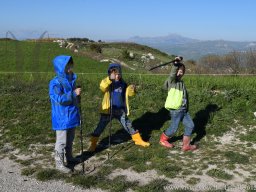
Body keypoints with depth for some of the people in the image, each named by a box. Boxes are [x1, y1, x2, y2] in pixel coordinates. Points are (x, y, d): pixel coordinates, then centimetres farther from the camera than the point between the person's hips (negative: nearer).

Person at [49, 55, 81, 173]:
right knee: (61, 141, 0)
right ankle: (59, 163, 12)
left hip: (71, 116, 8)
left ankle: (69, 157, 37)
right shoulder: (55, 83, -18)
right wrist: (74, 93, -29)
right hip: (62, 118, -8)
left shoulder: (71, 80, 7)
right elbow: (60, 99, -28)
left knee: (70, 139, 21)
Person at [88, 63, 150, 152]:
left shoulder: (122, 83, 5)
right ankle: (93, 144, 15)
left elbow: (129, 93, 8)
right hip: (108, 110, -4)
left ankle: (138, 140, 29)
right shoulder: (107, 82, -10)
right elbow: (102, 87, -32)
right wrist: (110, 79, -48)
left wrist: (131, 89, -16)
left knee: (128, 126, 13)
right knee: (100, 127, 2)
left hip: (121, 111, 4)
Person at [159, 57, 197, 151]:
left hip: (183, 110, 8)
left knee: (190, 125, 7)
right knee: (173, 128, 2)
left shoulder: (181, 82, 16)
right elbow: (173, 73, -32)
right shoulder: (172, 80, -8)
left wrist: (186, 107, 20)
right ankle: (163, 139, 28)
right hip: (175, 110, -8)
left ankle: (186, 145, 18)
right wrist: (176, 64, -46)